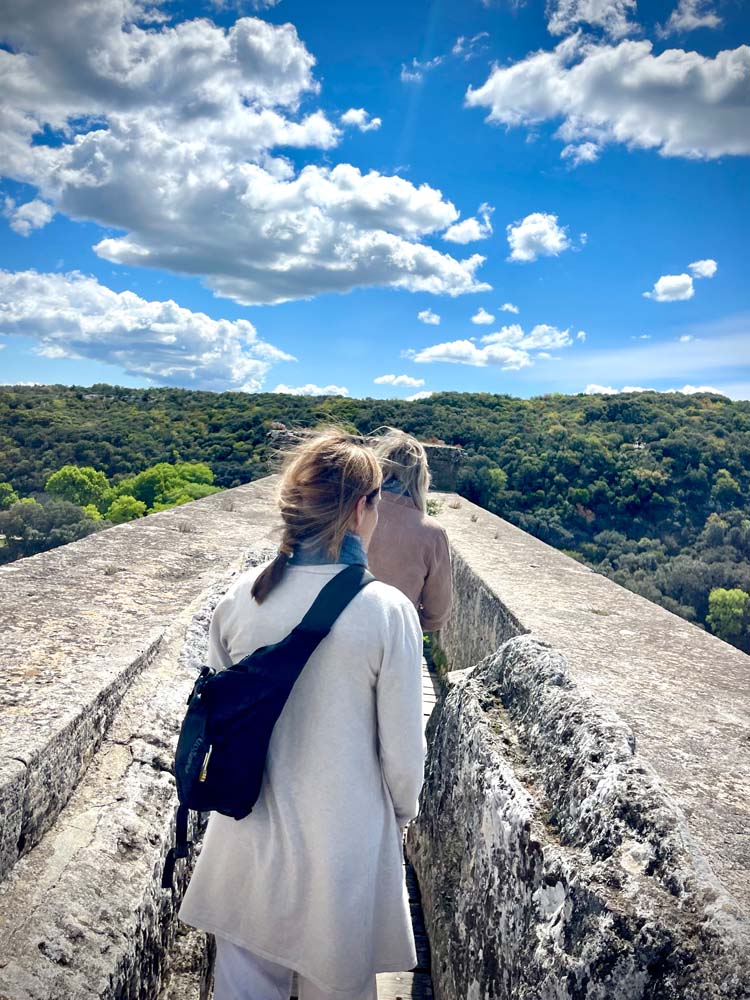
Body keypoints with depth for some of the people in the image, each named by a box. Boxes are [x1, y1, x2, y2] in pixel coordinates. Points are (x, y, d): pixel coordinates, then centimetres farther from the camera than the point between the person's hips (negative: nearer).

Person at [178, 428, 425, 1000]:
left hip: (251, 834, 3)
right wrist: (401, 817, 7)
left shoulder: (242, 596, -12)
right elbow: (403, 752, -13)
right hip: (345, 841, -2)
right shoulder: (388, 612, -22)